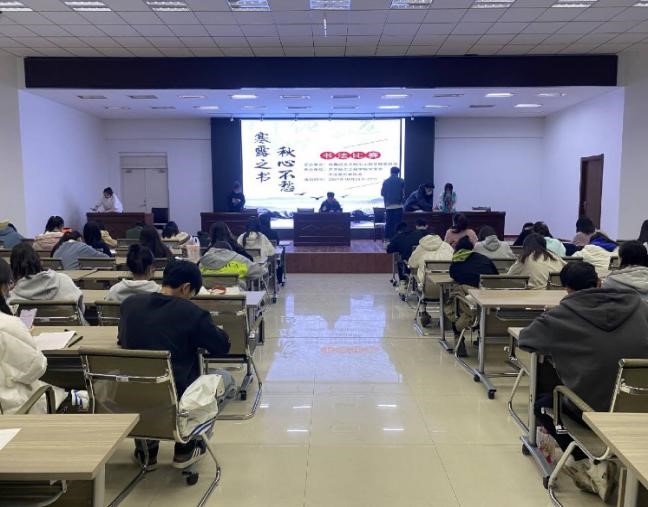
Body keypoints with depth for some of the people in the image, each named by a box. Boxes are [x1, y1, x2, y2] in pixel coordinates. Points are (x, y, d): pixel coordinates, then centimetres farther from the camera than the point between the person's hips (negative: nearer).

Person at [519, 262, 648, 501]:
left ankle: (588, 466, 15)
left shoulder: (564, 314, -9)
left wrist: (557, 344, 16)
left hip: (593, 408, -4)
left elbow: (525, 338, -2)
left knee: (542, 404, 24)